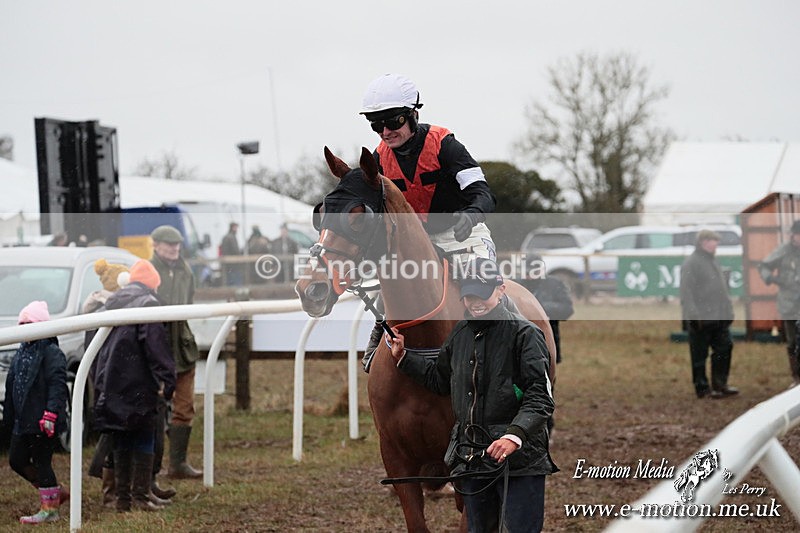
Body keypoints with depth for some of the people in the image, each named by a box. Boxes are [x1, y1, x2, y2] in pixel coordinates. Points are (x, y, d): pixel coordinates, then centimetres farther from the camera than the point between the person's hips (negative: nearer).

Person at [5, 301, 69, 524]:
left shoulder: (52, 353, -11)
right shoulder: (21, 353, 15)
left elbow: (57, 386, -19)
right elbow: (11, 385, 20)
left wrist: (50, 414, -27)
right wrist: (10, 414, 18)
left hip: (42, 422, -9)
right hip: (22, 421, 9)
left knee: (41, 462, -3)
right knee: (17, 460, 12)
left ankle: (49, 509, 8)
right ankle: (56, 492, 25)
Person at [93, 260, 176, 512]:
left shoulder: (111, 302, 13)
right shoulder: (148, 303, -9)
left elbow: (98, 344, 18)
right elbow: (157, 346, -17)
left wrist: (100, 383, 22)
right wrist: (166, 380, -14)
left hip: (110, 386, 6)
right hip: (138, 386, -6)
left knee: (121, 444, 12)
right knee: (144, 443, 2)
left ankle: (122, 498, 13)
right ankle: (141, 496, -1)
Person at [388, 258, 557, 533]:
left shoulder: (525, 333, -9)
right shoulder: (460, 333, 13)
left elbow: (541, 397, -16)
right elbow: (440, 380, 29)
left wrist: (515, 435, -30)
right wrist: (402, 357, 22)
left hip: (519, 457, -7)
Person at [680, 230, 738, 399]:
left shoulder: (713, 262, 16)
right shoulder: (691, 263, -11)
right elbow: (686, 292, -17)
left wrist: (728, 311, 18)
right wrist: (693, 315, -23)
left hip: (719, 317, 8)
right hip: (701, 320, -8)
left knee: (724, 348, 6)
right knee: (700, 355, 1)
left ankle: (720, 385, 14)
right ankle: (702, 388, 8)